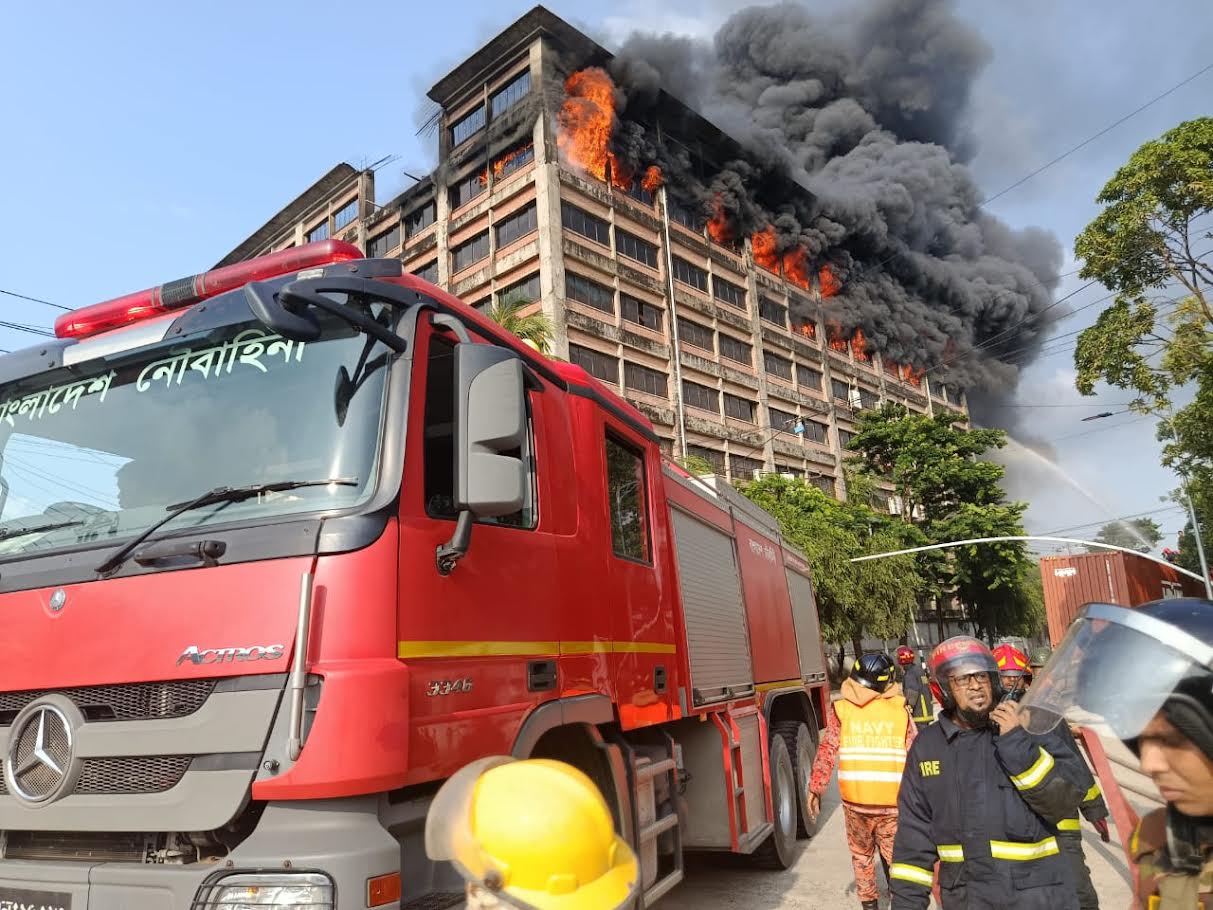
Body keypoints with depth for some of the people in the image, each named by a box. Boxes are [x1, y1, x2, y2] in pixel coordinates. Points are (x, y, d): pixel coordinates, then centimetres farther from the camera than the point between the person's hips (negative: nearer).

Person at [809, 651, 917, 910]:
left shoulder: (841, 709, -1)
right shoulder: (900, 709, 0)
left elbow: (827, 751, -3)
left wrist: (815, 789, 4)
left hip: (855, 800, 1)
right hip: (892, 801, 0)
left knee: (861, 855, 21)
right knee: (895, 856, 14)